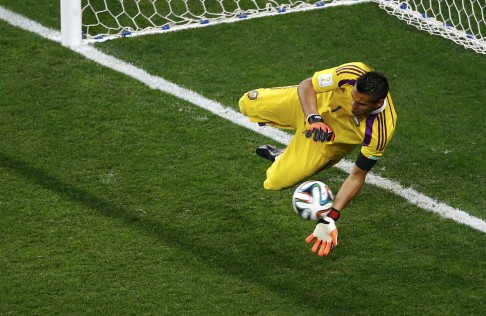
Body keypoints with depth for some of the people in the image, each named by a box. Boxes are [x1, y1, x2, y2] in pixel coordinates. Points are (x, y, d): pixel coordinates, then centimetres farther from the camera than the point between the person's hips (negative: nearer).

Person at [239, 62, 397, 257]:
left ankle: (282, 158, 28)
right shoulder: (353, 74, -38)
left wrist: (330, 218, -33)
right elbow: (306, 86, -21)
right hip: (311, 102, 2)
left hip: (333, 138, -2)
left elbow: (357, 176, -27)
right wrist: (313, 119, -40)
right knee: (248, 104, 10)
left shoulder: (379, 132, -40)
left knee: (276, 181, -10)